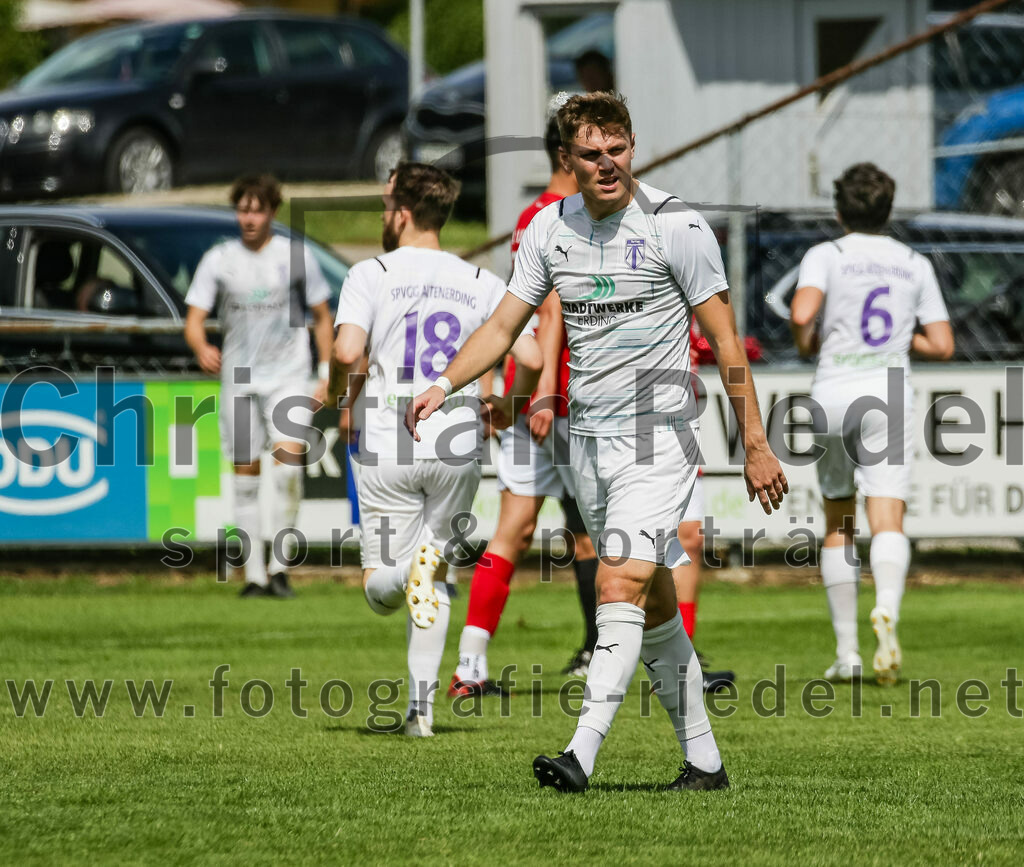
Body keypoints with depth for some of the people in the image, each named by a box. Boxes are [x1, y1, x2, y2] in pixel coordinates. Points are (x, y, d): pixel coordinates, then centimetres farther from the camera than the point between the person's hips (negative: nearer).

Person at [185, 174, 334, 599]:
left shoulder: (296, 256, 1)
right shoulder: (218, 260, 2)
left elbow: (322, 317, 10)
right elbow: (194, 320, -1)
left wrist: (326, 375, 4)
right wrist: (202, 348, -24)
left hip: (288, 377, -2)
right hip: (238, 380, 2)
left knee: (287, 463, -21)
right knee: (245, 477, 3)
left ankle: (279, 565, -12)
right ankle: (254, 575, 11)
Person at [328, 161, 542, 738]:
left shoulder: (371, 274, -2)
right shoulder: (481, 283, 6)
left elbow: (348, 351, -18)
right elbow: (532, 359, -2)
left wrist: (336, 392, 4)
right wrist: (509, 407, 18)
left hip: (387, 449, -2)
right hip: (459, 445, 3)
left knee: (380, 589, 5)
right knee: (433, 578, 19)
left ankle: (397, 574, -32)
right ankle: (423, 704, 7)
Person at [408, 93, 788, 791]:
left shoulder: (677, 226, -10)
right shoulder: (550, 228, 5)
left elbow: (725, 339, -6)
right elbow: (505, 324, 12)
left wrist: (755, 445, -7)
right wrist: (445, 385, -5)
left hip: (658, 438, -6)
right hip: (588, 438, 6)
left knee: (619, 589, -18)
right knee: (654, 607, 11)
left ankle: (582, 756, -26)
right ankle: (704, 760, 20)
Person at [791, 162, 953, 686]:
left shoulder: (826, 255, 4)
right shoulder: (914, 264, 13)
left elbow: (802, 312, -16)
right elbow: (941, 346, 10)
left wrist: (806, 343, 6)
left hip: (832, 392, 0)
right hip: (889, 392, 0)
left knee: (837, 525, 15)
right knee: (887, 522, -11)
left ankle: (847, 652, 13)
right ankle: (886, 612, -42)